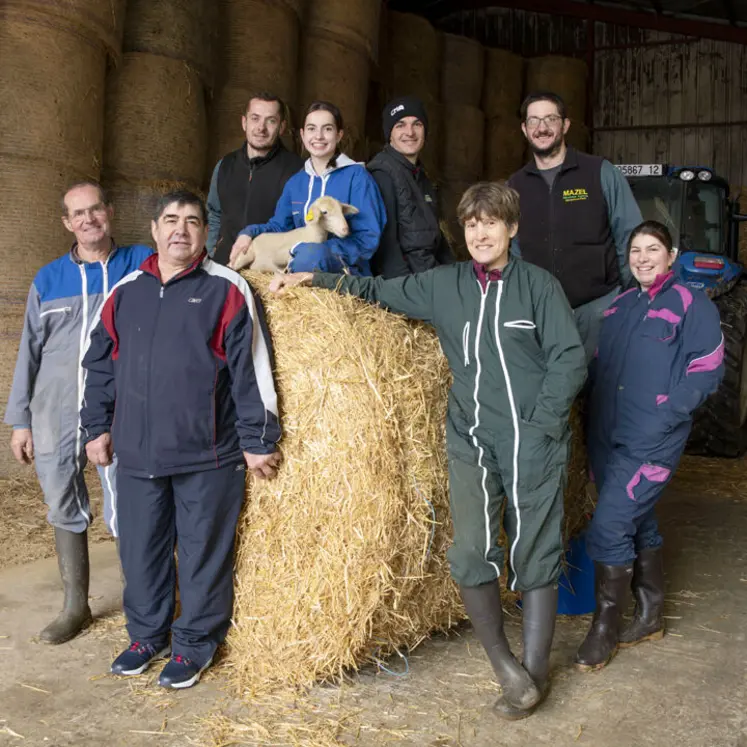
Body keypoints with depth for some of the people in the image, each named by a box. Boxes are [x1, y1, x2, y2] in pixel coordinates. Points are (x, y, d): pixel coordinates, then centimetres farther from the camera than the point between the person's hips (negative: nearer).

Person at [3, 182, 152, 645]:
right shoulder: (48, 280, 10)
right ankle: (76, 607, 28)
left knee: (124, 513, -5)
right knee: (65, 509, 12)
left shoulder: (143, 265, 2)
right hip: (55, 413, 4)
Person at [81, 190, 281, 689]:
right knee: (141, 549, 15)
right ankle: (147, 634, 35)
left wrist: (258, 441, -9)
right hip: (137, 454, 4)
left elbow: (251, 371, -7)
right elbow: (101, 364, 16)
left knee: (204, 551, 7)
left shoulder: (226, 290, -4)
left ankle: (196, 642, 26)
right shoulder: (126, 291, 10)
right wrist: (98, 426, 12)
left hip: (207, 454, -4)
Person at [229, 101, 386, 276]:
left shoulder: (356, 176, -4)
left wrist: (316, 252, -22)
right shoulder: (295, 182, 15)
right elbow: (278, 225, 18)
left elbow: (369, 238, -11)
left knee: (312, 252, -36)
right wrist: (249, 233, -4)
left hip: (347, 274, -5)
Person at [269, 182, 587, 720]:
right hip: (470, 439, 3)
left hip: (533, 442, -2)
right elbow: (378, 291, 14)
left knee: (535, 555, 6)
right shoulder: (444, 284, 8)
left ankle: (536, 669, 22)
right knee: (472, 555, -3)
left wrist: (539, 425, -10)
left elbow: (571, 359, -4)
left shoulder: (539, 284, -1)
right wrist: (310, 278, 9)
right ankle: (506, 667, 15)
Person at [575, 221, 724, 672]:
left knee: (608, 527, -11)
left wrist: (663, 415, -16)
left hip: (652, 442, -6)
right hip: (607, 435, 6)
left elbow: (707, 370, -9)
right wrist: (596, 415, 5)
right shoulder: (619, 306, 14)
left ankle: (605, 629, 6)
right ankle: (650, 617, 32)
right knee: (639, 524, 17)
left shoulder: (693, 305, -3)